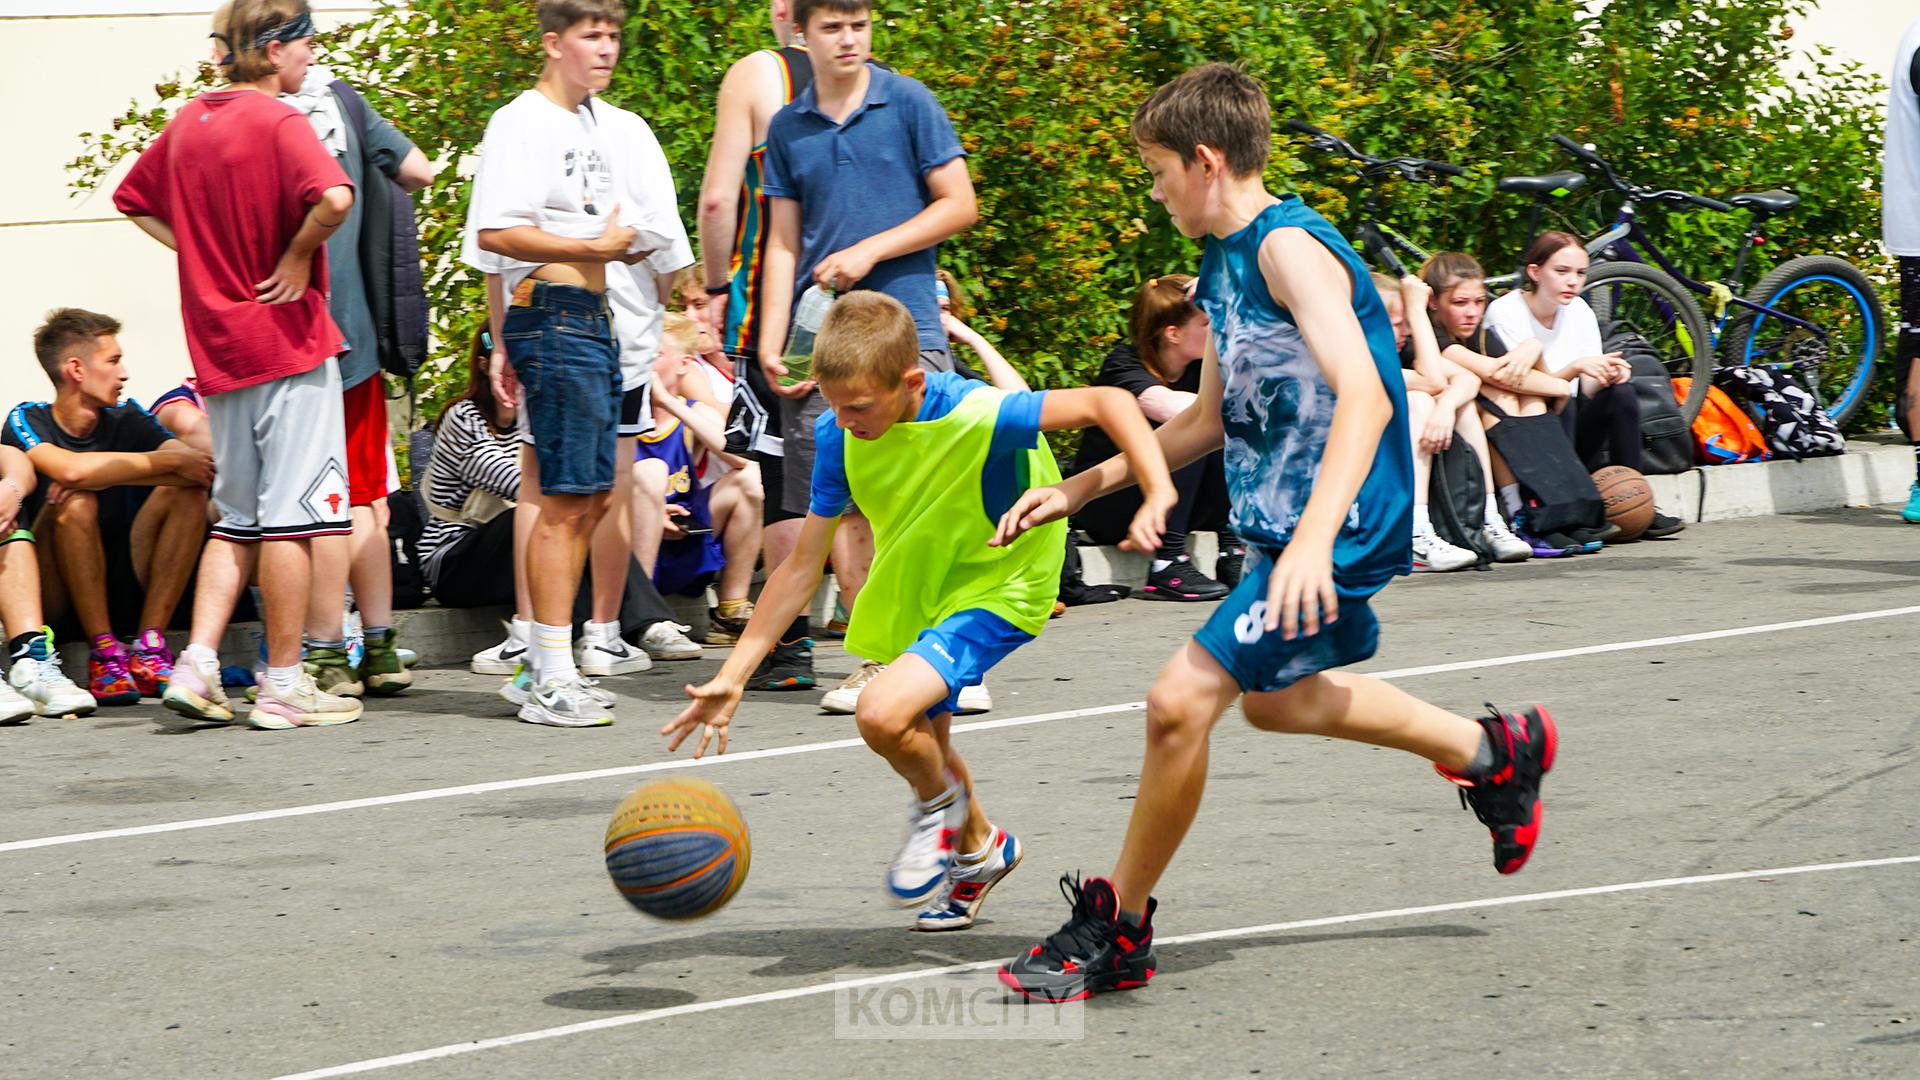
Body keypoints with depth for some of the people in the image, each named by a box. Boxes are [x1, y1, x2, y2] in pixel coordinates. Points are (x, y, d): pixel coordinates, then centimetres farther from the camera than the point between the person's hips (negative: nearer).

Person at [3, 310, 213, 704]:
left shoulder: (125, 419, 5)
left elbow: (200, 468, -11)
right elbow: (72, 469, -29)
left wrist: (107, 473, -21)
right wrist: (170, 461, -21)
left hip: (120, 594, 4)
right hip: (48, 595, -4)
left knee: (187, 492, -12)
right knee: (75, 501, -28)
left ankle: (148, 650, -17)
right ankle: (105, 655, -23)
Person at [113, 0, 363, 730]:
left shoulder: (188, 123, 10)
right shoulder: (277, 121, -12)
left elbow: (134, 200, 24)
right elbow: (333, 197, -30)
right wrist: (297, 258, -13)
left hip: (218, 346, 7)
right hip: (287, 341, -7)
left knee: (235, 519, 15)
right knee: (290, 514, -2)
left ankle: (198, 664, 4)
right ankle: (284, 686, 0)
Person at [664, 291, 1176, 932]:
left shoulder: (974, 417, -32)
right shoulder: (839, 437, -15)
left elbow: (1105, 403, -26)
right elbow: (802, 567, -9)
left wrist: (1158, 494, -39)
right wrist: (731, 678, -12)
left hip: (995, 588, -7)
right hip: (914, 591, 7)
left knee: (883, 711, -27)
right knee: (923, 748, 22)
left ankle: (941, 806, 6)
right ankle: (980, 849, 53)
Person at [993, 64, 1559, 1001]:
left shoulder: (1289, 247, -19)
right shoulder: (1224, 265, 10)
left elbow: (1363, 397, -30)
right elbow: (1212, 421, 21)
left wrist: (1313, 539, -41)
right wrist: (1077, 490, 17)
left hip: (1342, 530, -11)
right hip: (1280, 526, 11)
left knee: (1181, 700, -16)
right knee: (1273, 699, 28)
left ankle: (1116, 930, -2)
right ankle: (1494, 751, 42)